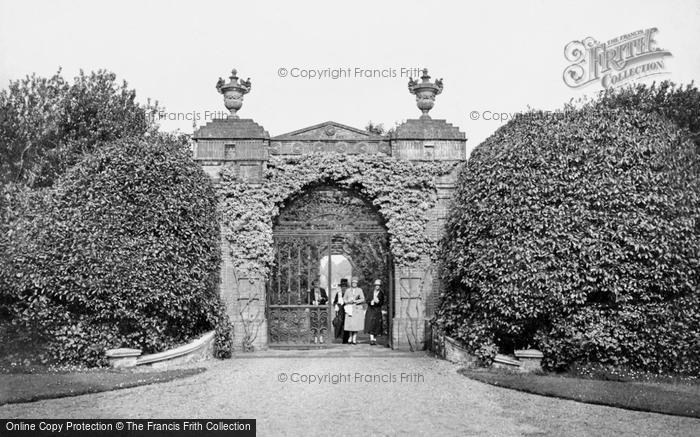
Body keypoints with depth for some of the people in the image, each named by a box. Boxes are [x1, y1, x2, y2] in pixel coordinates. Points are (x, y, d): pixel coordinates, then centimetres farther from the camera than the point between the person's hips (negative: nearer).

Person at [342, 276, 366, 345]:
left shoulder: (359, 290, 6)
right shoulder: (348, 290, 11)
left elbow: (363, 299, 1)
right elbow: (344, 298, 13)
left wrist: (355, 301, -12)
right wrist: (348, 301, -6)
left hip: (357, 309, -1)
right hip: (349, 309, 1)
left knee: (356, 324, -6)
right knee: (350, 323, -5)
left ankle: (354, 339, 1)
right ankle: (350, 337, 12)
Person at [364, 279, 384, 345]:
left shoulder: (381, 293, 4)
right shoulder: (371, 292, 9)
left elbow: (382, 303, 1)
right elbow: (367, 300, 6)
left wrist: (378, 302, -18)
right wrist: (371, 302, -14)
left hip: (377, 311, 0)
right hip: (370, 310, 1)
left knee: (376, 325, 1)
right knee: (370, 324, -12)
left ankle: (374, 339, 14)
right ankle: (371, 339, -17)